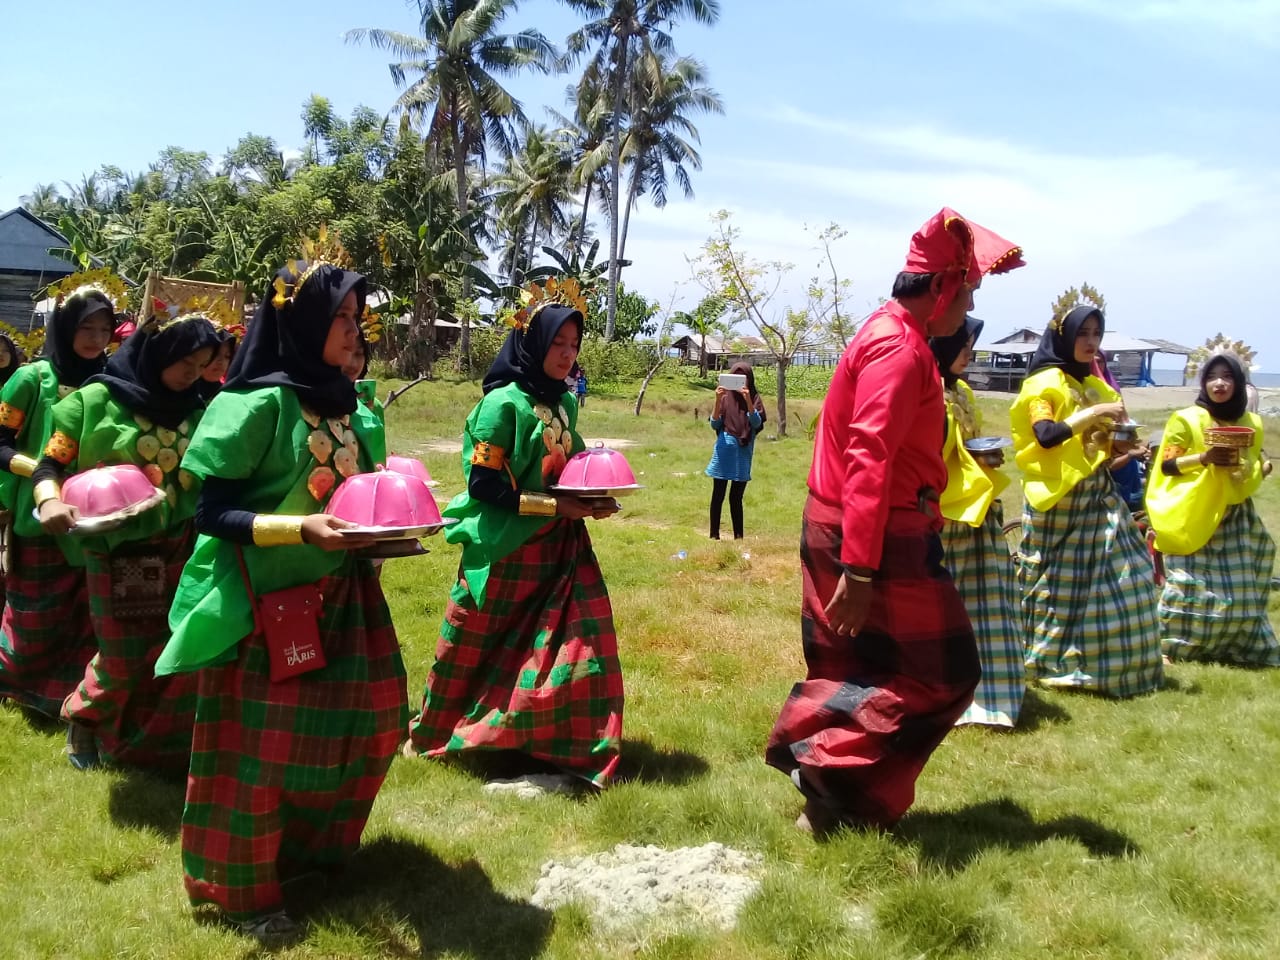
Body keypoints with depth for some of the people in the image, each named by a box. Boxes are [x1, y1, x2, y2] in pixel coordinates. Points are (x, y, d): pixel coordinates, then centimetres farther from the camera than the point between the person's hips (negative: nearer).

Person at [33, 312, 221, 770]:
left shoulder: (196, 411, 5)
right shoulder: (97, 400, -6)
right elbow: (50, 465, -5)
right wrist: (50, 502, -24)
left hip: (179, 552, 3)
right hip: (118, 555, -3)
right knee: (124, 660, 4)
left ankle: (164, 748, 22)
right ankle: (84, 720, 35)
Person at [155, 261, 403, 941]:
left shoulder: (343, 402, 5)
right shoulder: (258, 403, -17)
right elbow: (211, 513, -18)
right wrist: (302, 529, -29)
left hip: (337, 594, 8)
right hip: (266, 601, -7)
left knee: (371, 718, 15)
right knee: (260, 744, 5)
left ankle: (311, 843, 39)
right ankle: (241, 889, 25)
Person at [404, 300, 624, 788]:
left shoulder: (565, 403, 7)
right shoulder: (504, 402, -15)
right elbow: (484, 483, -18)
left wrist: (592, 501, 0)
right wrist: (556, 506, -20)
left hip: (559, 548, 6)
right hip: (505, 550, -6)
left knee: (584, 641, 0)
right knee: (479, 651, 8)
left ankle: (572, 750, 13)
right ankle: (435, 735, 31)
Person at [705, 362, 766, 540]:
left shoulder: (755, 399, 1)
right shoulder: (726, 398, 1)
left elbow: (757, 423, -14)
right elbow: (714, 424, -5)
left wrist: (748, 400, -26)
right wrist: (718, 400, -18)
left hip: (743, 454, 0)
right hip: (724, 451, 0)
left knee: (736, 497, 6)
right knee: (718, 496, 1)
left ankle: (738, 536, 12)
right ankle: (714, 535, 6)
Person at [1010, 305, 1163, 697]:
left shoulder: (1094, 386, 17)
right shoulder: (1043, 384, -6)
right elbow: (1045, 435, -23)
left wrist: (1118, 447, 1)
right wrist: (1095, 412, -22)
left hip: (1098, 496, 8)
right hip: (1058, 500, -7)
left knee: (1123, 574, 4)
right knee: (1060, 585, -2)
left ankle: (1110, 664, 14)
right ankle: (1054, 664, 10)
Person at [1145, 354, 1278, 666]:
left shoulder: (1251, 424, 10)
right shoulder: (1186, 419, -5)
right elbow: (1166, 465, -7)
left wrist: (1247, 467, -4)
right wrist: (1204, 458, -21)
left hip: (1235, 518, 5)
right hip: (1192, 517, -5)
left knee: (1239, 588, 5)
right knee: (1189, 587, -8)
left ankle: (1237, 647, 18)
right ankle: (1168, 646, 0)